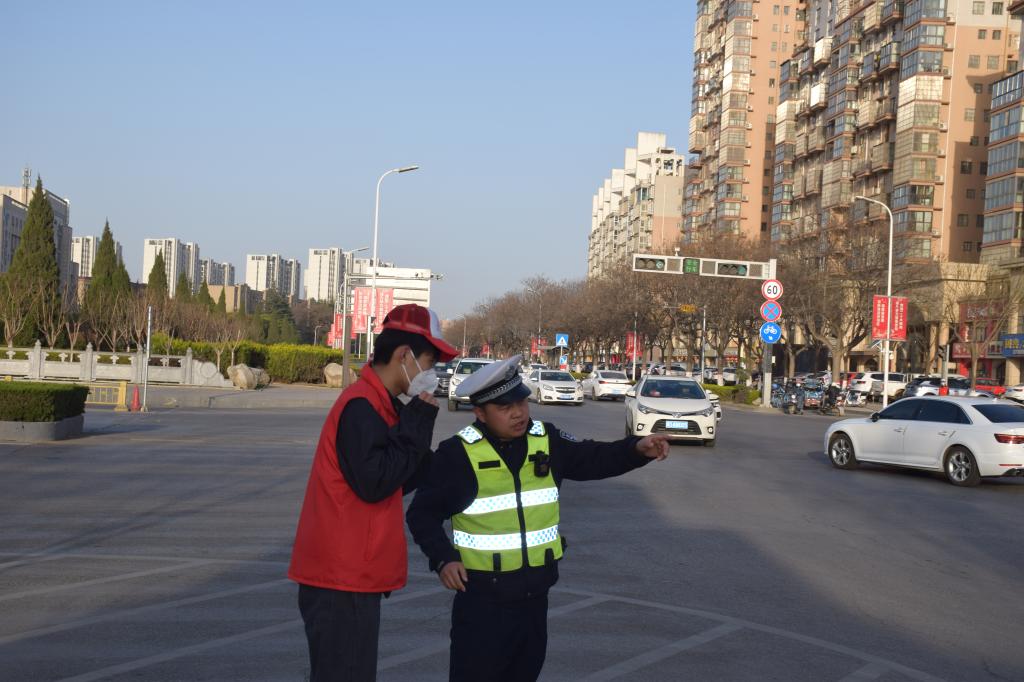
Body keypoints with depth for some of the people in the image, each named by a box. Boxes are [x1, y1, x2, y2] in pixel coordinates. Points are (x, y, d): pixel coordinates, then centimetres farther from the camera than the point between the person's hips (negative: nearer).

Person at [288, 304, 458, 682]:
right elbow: (374, 483, -24)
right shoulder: (361, 406, -17)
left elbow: (396, 482, 16)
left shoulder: (376, 404, 14)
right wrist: (417, 424, -16)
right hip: (342, 579, -10)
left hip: (351, 574, 10)